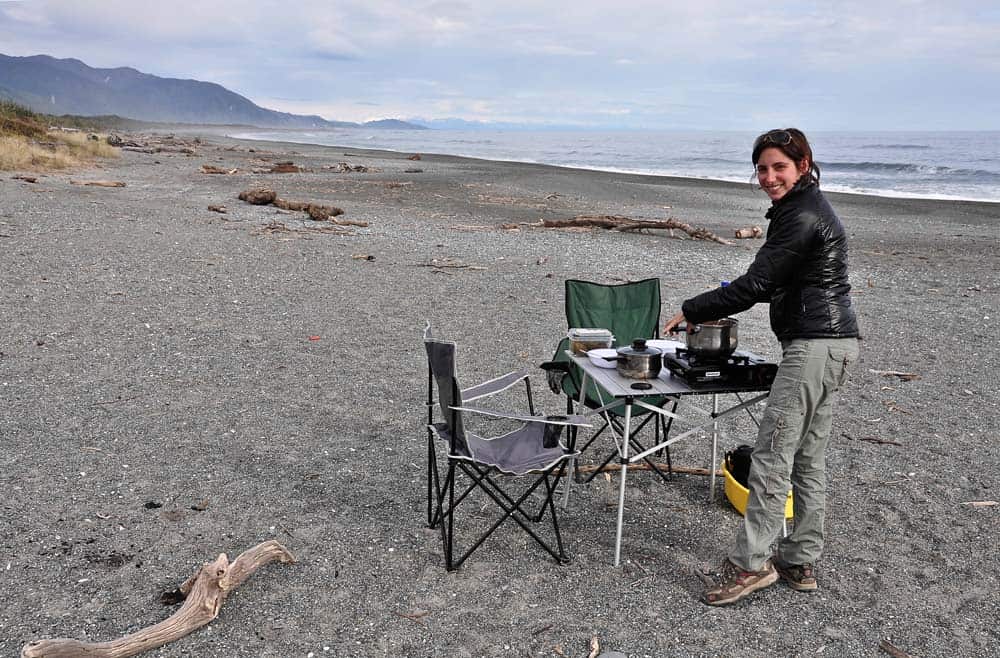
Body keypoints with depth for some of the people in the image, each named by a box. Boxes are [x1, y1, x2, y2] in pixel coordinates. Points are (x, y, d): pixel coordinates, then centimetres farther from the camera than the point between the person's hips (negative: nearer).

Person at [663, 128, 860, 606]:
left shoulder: (801, 217, -14)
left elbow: (758, 284, -17)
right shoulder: (808, 209, 19)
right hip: (832, 343, 11)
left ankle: (750, 562, -2)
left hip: (814, 345, -11)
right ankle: (800, 562, 20)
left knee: (773, 453, -8)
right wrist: (713, 308, 19)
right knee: (808, 457, 12)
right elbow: (778, 283, 25)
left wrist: (692, 311, -9)